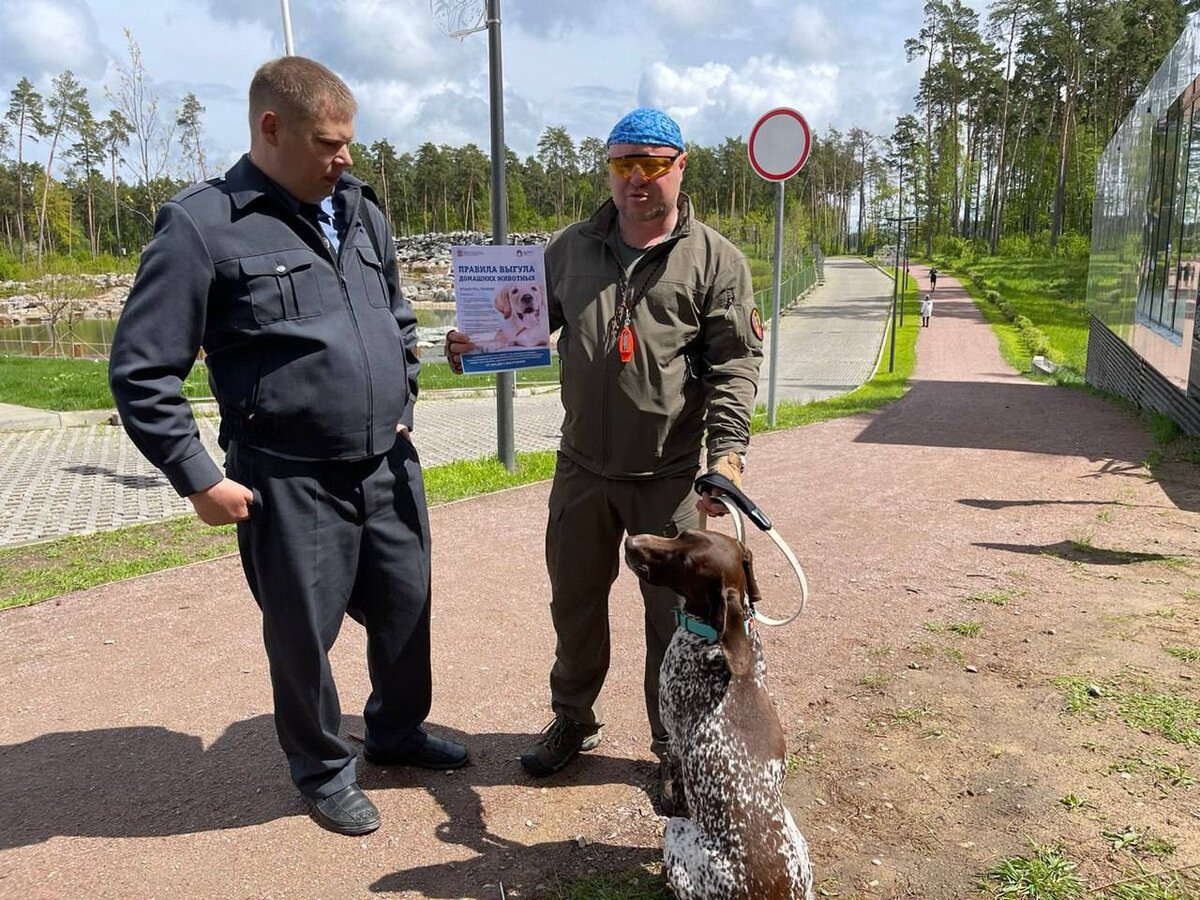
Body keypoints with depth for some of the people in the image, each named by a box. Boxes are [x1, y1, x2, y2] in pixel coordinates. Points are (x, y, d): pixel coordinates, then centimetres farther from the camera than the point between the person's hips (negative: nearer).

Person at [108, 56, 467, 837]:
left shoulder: (363, 211, 8)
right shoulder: (203, 225, -11)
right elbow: (142, 371, -9)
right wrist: (199, 479, -11)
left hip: (389, 468, 6)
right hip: (290, 483, -5)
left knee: (405, 609, 18)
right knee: (304, 634, 11)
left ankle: (398, 731, 44)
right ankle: (324, 769, 36)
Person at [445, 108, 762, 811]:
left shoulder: (714, 260, -3)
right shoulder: (571, 249, 8)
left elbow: (736, 363, -7)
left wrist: (728, 451, -19)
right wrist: (477, 345, -2)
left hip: (670, 476, -3)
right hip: (582, 469, 4)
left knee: (674, 615, 8)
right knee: (575, 602, 17)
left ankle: (674, 747, 29)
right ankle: (574, 719, 41)